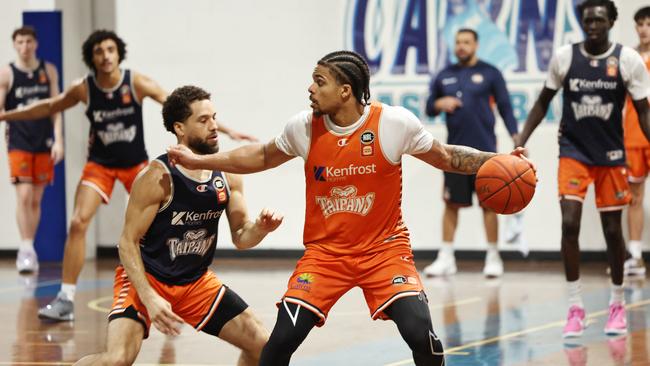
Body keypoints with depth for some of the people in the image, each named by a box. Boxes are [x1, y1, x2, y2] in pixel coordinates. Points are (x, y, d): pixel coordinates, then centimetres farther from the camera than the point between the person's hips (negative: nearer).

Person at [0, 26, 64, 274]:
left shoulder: (49, 71, 5)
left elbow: (56, 108, 6)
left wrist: (58, 140, -1)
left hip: (43, 142, 3)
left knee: (36, 199, 8)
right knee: (24, 195, -14)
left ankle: (29, 250, 17)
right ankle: (26, 249, -13)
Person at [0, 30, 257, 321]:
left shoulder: (137, 83, -17)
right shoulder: (83, 89, -13)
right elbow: (47, 108, 4)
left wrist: (225, 129, -21)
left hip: (136, 164, 0)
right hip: (100, 164, 0)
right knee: (78, 223, -15)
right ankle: (66, 300, -9)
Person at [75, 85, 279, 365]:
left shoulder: (227, 175, -3)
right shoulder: (158, 177, -21)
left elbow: (240, 237, 4)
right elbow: (128, 242, -18)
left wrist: (260, 228, -19)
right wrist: (149, 299, -28)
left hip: (196, 281, 6)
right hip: (145, 279, -6)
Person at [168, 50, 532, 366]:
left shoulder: (395, 123, -14)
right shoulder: (304, 128, -7)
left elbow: (446, 156, 0)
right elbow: (261, 157, 12)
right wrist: (198, 161, 11)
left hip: (384, 248, -2)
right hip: (325, 250, 2)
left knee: (420, 333, -20)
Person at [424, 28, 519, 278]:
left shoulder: (490, 74, 1)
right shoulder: (444, 75, 11)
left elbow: (505, 107, -1)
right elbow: (429, 108, 16)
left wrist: (516, 136, -12)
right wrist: (439, 104, -7)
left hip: (484, 150, -3)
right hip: (454, 149, 3)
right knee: (451, 203, 4)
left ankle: (493, 258, 7)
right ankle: (446, 258, 9)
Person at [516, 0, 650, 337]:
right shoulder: (564, 57, -5)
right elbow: (543, 102, 6)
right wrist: (521, 142, -3)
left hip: (611, 155, 0)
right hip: (573, 152, 0)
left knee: (612, 229, 7)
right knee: (569, 223, -13)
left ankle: (617, 303, 26)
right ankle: (575, 307, -5)